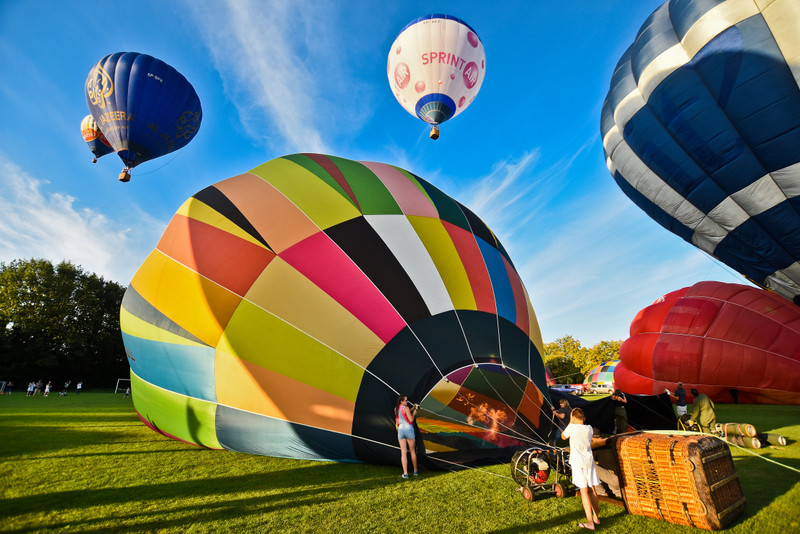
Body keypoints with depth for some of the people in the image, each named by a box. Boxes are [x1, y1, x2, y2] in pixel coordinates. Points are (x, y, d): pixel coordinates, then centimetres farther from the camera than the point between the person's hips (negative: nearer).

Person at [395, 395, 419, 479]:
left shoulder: (396, 409, 9)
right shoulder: (406, 408, -13)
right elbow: (411, 419, -15)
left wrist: (412, 409, 18)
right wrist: (414, 413, 0)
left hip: (400, 430, 5)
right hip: (409, 430, -5)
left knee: (403, 452, 3)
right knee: (412, 451, 11)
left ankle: (405, 473, 0)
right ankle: (415, 471, 24)